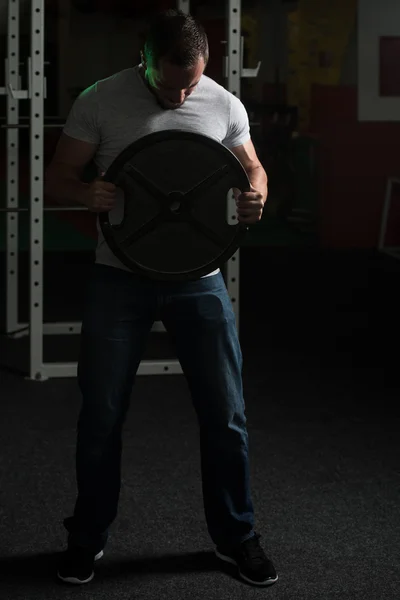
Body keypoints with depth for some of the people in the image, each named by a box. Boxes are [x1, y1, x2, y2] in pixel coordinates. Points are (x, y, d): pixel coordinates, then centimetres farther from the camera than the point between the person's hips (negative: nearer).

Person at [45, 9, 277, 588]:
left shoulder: (224, 106, -2)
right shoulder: (100, 101, -7)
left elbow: (252, 168, 11)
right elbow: (56, 180, -3)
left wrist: (256, 195, -14)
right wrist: (88, 193, -27)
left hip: (198, 279, 1)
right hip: (120, 278, -1)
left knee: (225, 412, 6)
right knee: (101, 415, 7)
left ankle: (235, 535, 24)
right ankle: (87, 537, 25)